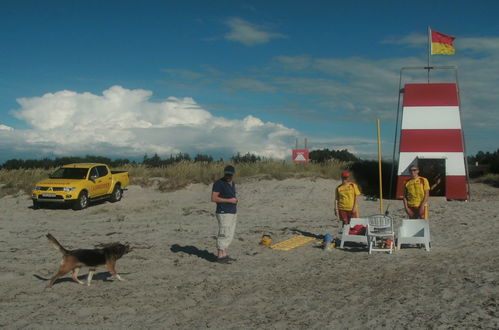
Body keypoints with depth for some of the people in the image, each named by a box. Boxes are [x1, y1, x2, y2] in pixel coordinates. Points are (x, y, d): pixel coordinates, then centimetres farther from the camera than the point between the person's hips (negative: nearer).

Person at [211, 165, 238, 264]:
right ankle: (220, 256, 1)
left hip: (233, 213, 8)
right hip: (224, 213, -8)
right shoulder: (219, 183, -11)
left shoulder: (232, 183, 14)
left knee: (230, 234, 9)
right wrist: (229, 200, -18)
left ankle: (224, 255, 16)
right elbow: (214, 198, -17)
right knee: (223, 234, -6)